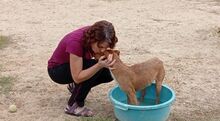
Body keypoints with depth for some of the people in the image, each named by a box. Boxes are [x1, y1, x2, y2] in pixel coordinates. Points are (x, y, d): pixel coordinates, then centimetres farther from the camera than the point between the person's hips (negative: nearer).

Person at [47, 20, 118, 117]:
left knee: (108, 74, -11)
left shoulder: (94, 34, -19)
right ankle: (73, 106, -16)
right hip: (57, 70, -7)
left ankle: (75, 86, 13)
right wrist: (99, 65, -47)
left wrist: (106, 61, -35)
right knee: (93, 65, -31)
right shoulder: (76, 42, -38)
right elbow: (77, 77, -36)